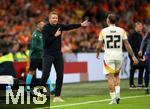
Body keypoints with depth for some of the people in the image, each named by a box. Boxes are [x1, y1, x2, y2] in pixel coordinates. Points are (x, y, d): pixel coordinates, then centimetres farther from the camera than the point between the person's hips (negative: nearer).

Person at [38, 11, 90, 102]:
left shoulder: (59, 26, 8)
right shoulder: (46, 28, -8)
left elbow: (70, 27, -1)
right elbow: (45, 41, -16)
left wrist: (81, 24, -9)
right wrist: (55, 36, -16)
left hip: (58, 54, 5)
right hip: (48, 54, -5)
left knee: (60, 75, 2)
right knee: (45, 75, -12)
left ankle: (57, 96, 7)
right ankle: (40, 93, 1)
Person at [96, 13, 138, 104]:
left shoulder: (103, 31, -2)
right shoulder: (121, 30, 1)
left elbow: (99, 46, 2)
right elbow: (127, 44, 0)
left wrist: (97, 54, 22)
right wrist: (133, 56, 4)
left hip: (108, 56, -2)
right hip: (118, 56, 2)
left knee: (110, 77, 0)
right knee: (116, 75, 20)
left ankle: (113, 98, -3)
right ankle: (117, 94, 5)